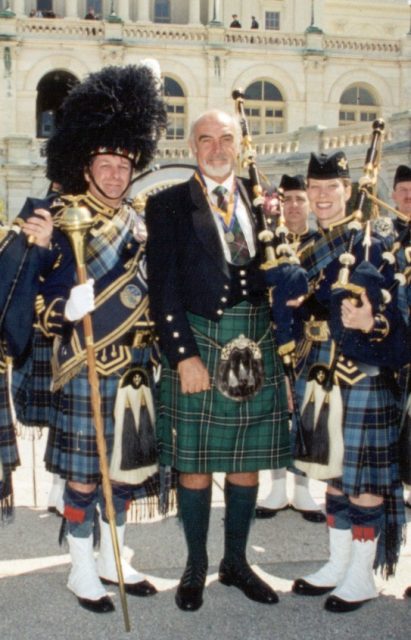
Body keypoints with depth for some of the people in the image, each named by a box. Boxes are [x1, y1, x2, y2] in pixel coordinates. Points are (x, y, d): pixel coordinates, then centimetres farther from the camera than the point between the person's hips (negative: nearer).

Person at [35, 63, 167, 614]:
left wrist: (152, 347, 13)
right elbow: (42, 306, -13)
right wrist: (70, 306, -32)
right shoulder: (63, 221, -9)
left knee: (126, 465, 14)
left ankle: (114, 559, 30)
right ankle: (82, 569, 20)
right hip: (86, 370, -6)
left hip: (134, 366, 6)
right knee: (83, 471, 4)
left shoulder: (135, 223, 9)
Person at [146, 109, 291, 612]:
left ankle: (236, 563, 28)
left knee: (248, 462, 11)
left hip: (257, 348, 3)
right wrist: (183, 356, -12)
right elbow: (162, 288, -6)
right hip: (196, 344, -3)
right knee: (195, 463, 5)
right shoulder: (168, 206, 1)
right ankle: (195, 566, 23)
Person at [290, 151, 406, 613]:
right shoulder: (308, 248, 11)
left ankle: (362, 576, 16)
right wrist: (304, 365, 8)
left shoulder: (372, 245, -8)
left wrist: (369, 323, -30)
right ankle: (338, 564, 29)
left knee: (363, 477, 3)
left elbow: (393, 316, -12)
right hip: (320, 378, 6)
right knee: (333, 472, 15)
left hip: (362, 379, -6)